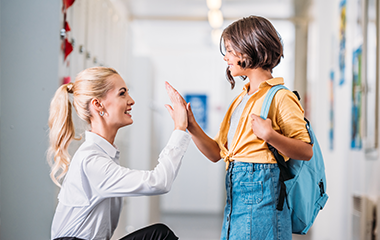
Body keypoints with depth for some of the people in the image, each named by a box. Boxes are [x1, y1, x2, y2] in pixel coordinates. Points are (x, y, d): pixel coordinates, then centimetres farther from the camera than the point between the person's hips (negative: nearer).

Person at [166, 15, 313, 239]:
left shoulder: (280, 97, -9)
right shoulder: (241, 99, 17)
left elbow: (306, 151, -15)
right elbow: (217, 153, 15)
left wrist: (269, 136, -27)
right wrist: (190, 124, 5)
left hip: (262, 192, -8)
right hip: (236, 192, 8)